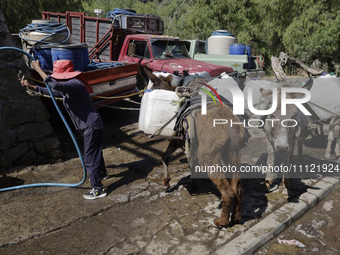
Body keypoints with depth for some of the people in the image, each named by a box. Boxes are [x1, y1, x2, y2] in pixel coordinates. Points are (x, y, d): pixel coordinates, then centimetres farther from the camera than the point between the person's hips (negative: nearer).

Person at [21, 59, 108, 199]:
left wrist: (38, 69, -29)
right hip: (89, 127, 11)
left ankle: (98, 189, 6)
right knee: (94, 151, 29)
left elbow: (55, 85, -40)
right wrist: (30, 86, 17)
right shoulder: (66, 88, 9)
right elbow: (49, 91, 23)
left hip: (92, 126, -11)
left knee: (90, 157, -4)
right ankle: (102, 173, 52)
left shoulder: (75, 84, -23)